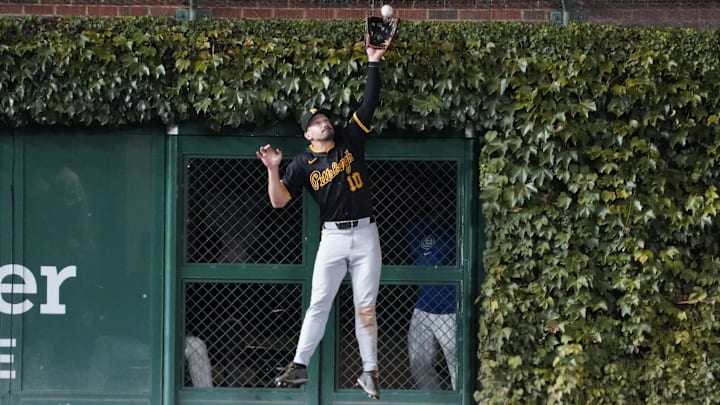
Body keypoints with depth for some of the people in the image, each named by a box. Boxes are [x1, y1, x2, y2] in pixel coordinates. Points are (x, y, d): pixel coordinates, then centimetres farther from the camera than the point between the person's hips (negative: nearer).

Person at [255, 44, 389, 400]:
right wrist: (273, 169, -18)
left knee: (365, 306, 1)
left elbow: (369, 103, -2)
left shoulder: (351, 139, 5)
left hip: (365, 234, 0)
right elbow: (278, 200, -3)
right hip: (333, 237, 0)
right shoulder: (304, 163, 2)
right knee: (318, 303, -2)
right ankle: (299, 366, 2)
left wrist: (373, 65, -10)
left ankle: (370, 372, 5)